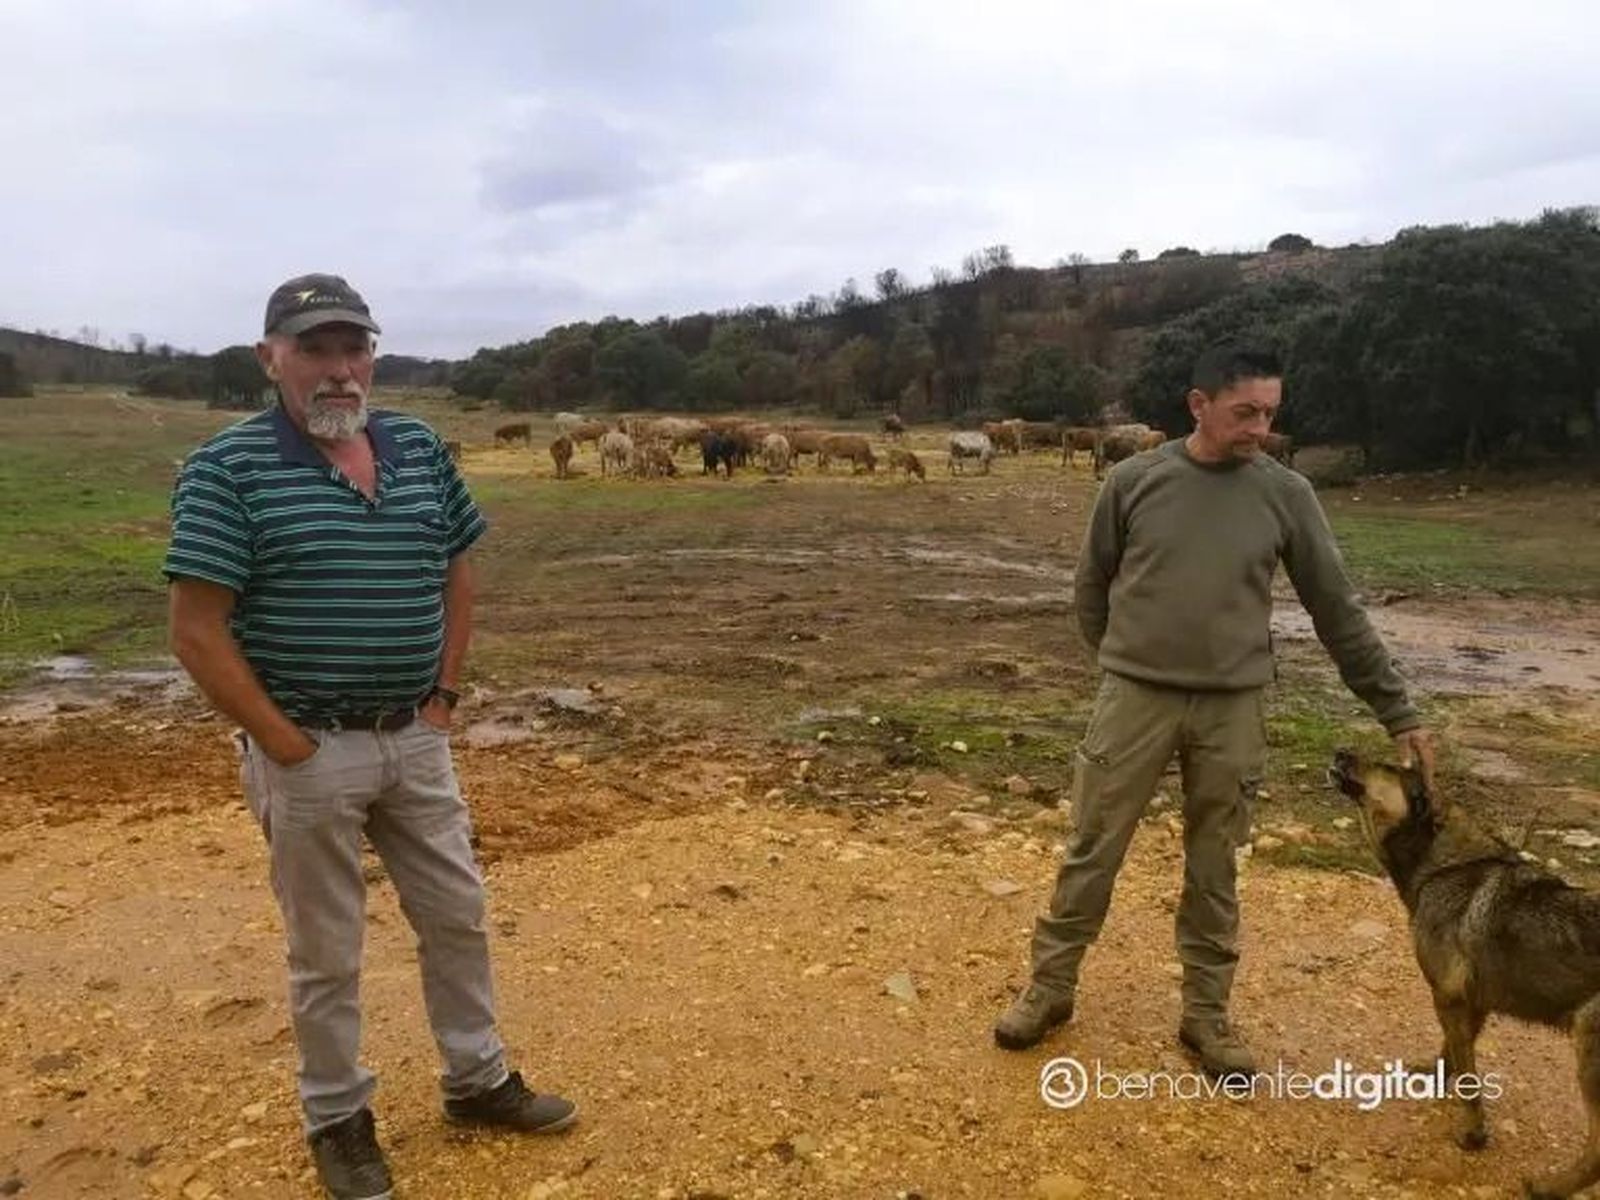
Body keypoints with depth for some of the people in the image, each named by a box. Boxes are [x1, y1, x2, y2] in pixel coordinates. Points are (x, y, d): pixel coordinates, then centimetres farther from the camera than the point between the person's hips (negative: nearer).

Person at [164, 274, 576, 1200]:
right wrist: (288, 747, -15)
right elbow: (198, 633, -14)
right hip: (308, 751, -5)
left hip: (416, 740, 5)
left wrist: (444, 697, 6)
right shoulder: (228, 469, -13)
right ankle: (337, 1117, 33)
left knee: (458, 916, 16)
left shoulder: (421, 449, 3)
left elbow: (457, 575, 13)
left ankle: (478, 1080, 37)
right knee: (327, 952, 11)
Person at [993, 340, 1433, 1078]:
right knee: (1091, 852, 7)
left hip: (1234, 710, 1)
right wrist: (1128, 661, 9)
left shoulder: (1285, 494, -1)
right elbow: (1091, 587, 7)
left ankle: (1207, 1013, 27)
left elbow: (1337, 609, 4)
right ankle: (1050, 988, 23)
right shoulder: (1134, 481, -4)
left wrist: (1396, 712, 6)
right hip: (1134, 699, -1)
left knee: (1214, 871, 11)